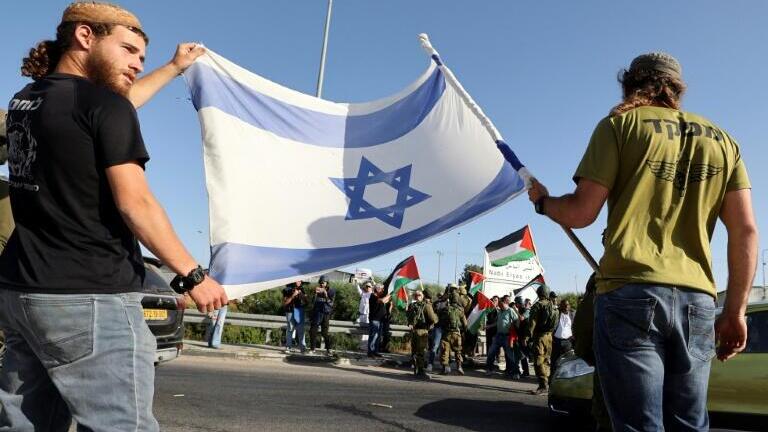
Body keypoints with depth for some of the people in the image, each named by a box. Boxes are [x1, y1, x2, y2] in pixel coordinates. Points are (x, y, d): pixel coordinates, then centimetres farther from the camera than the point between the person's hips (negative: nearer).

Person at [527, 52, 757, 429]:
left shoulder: (621, 123, 5)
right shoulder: (721, 140, 18)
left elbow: (581, 213, -2)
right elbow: (745, 230, 9)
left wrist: (541, 200, 18)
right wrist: (734, 311, 13)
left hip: (631, 292, -4)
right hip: (697, 300, 5)